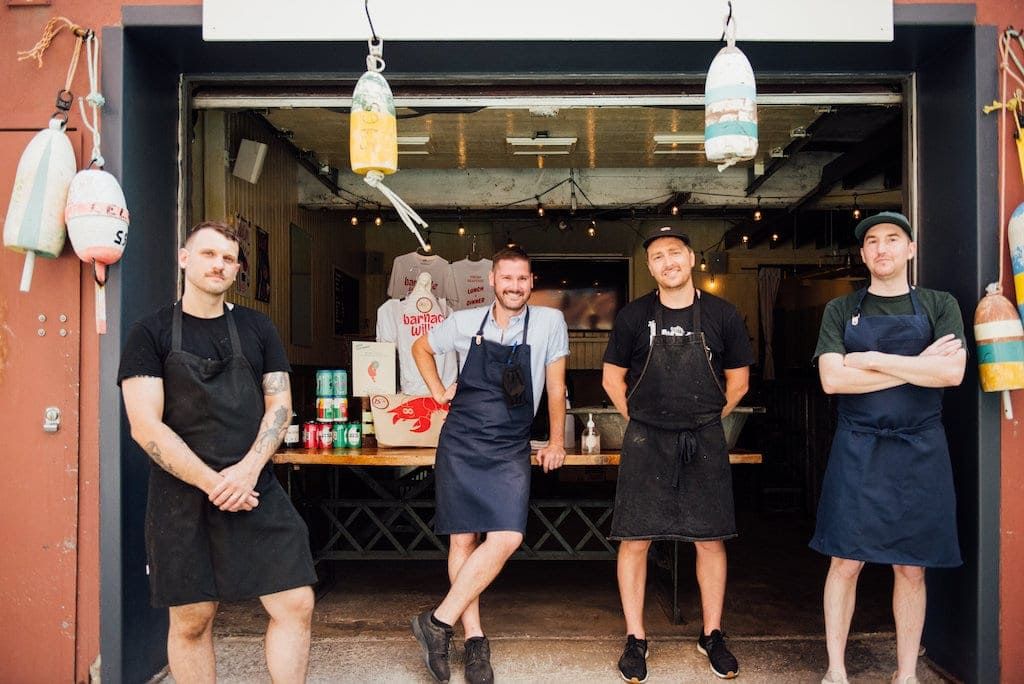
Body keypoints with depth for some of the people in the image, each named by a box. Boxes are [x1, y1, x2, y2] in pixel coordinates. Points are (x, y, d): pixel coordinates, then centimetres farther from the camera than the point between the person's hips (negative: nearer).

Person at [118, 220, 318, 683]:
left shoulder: (257, 329, 8)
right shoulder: (150, 333, -1)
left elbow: (280, 405, 3)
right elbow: (146, 426, -9)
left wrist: (248, 470, -13)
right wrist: (212, 484, -16)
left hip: (255, 488, 2)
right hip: (181, 494, -2)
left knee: (296, 605, -3)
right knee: (191, 620, 8)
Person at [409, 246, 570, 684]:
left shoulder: (549, 323, 0)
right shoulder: (464, 323, 2)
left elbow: (555, 388, 7)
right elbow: (421, 347, 21)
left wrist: (556, 442, 5)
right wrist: (439, 392, 10)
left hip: (509, 450, 0)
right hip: (460, 443, 1)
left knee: (507, 537, -15)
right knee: (463, 538, 1)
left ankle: (439, 622, -3)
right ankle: (474, 639, 12)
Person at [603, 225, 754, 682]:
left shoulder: (722, 315, 1)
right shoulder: (633, 316, -1)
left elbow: (738, 380, 10)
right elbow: (612, 378, 7)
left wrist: (705, 421, 10)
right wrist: (641, 422, 6)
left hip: (705, 443, 1)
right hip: (645, 443, 0)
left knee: (710, 540, 7)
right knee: (634, 540, 1)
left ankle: (712, 635, 24)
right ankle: (636, 639, 15)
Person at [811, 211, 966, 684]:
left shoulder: (939, 306, 6)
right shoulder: (841, 311, 6)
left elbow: (952, 372, -10)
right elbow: (832, 379, -8)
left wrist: (874, 360, -11)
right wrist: (917, 366, -9)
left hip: (920, 450, 1)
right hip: (857, 450, 0)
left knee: (911, 568, 8)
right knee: (846, 562, 1)